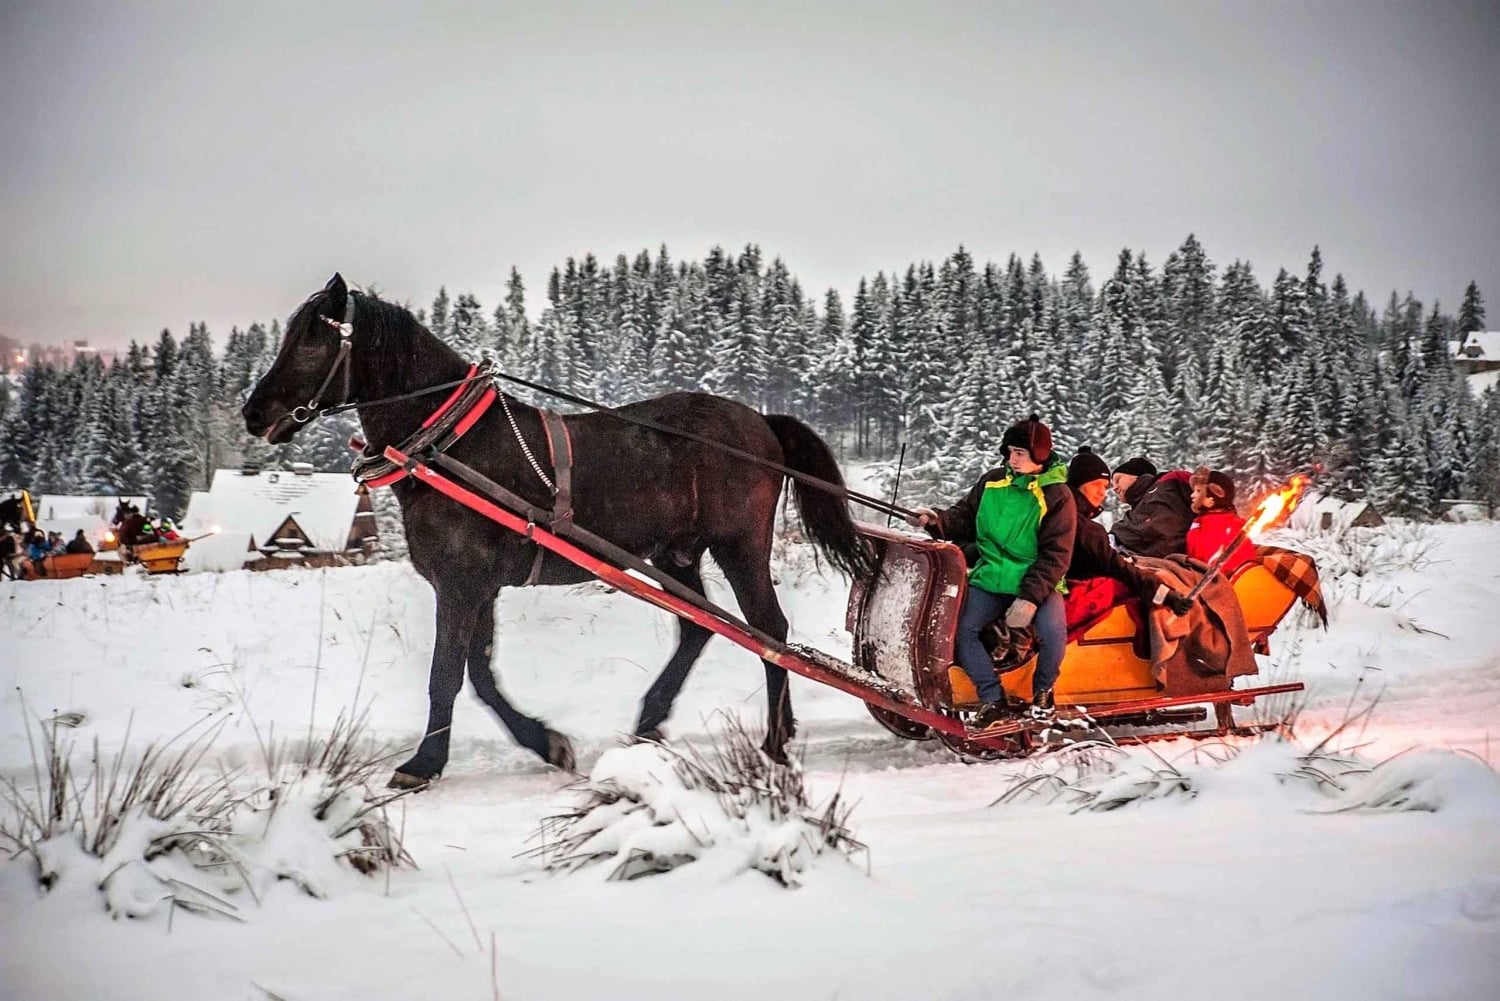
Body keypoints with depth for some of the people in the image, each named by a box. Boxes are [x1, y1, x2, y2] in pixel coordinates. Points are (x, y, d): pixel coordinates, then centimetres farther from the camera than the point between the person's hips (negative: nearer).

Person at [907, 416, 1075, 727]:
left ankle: (1043, 690, 1)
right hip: (990, 577, 4)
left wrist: (1031, 597, -23)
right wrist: (936, 520, -11)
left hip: (1038, 581, -3)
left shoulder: (1057, 494, -8)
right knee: (958, 627, -21)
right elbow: (965, 518, 12)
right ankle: (993, 700, -8)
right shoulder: (993, 481, 3)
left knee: (1052, 630, -30)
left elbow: (1055, 555, -13)